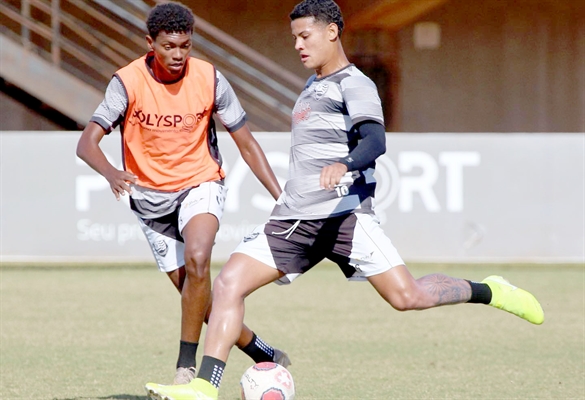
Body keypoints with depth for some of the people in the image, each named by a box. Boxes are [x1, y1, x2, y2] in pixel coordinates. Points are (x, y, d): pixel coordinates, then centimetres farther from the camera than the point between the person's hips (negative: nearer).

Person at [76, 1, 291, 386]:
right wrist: (111, 172, -44)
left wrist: (282, 198, -10)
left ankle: (187, 365, -20)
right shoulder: (128, 81, -16)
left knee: (197, 260, -29)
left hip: (200, 183, -1)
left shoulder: (209, 79, -12)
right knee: (192, 290, 4)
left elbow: (247, 144, -4)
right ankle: (259, 351, 22)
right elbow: (87, 142, -23)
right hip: (151, 195, 1)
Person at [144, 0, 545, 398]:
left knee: (408, 297, -14)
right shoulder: (313, 85, 23)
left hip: (344, 212, -8)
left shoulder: (353, 85, -4)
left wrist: (344, 166, -41)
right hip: (294, 218, 8)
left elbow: (375, 141, -22)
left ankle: (488, 291, 12)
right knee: (228, 283, -9)